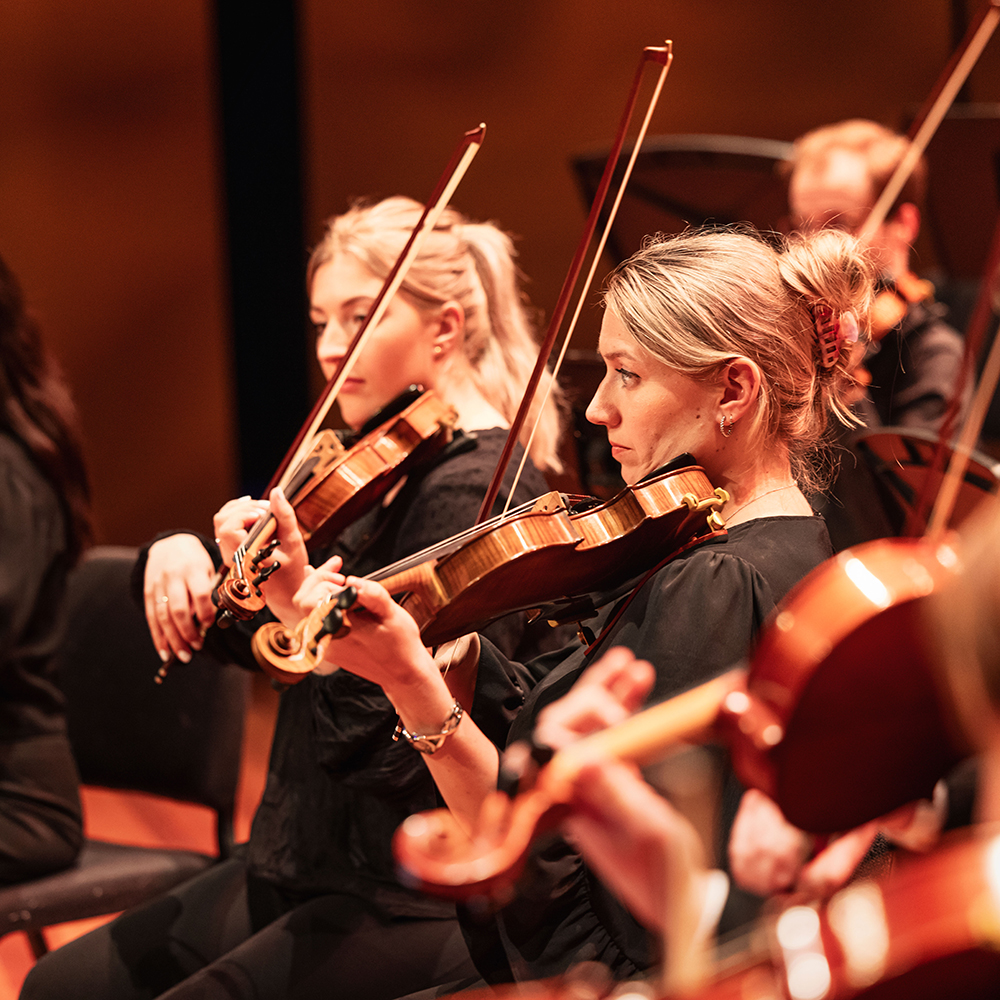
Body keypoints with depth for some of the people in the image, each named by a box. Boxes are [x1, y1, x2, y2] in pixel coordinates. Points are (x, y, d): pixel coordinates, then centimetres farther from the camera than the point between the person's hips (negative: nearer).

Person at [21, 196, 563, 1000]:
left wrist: (304, 603, -31)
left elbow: (399, 750, -25)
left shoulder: (475, 487, -19)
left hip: (414, 903, -9)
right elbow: (243, 634, 14)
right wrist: (182, 558, -5)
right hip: (312, 865, 9)